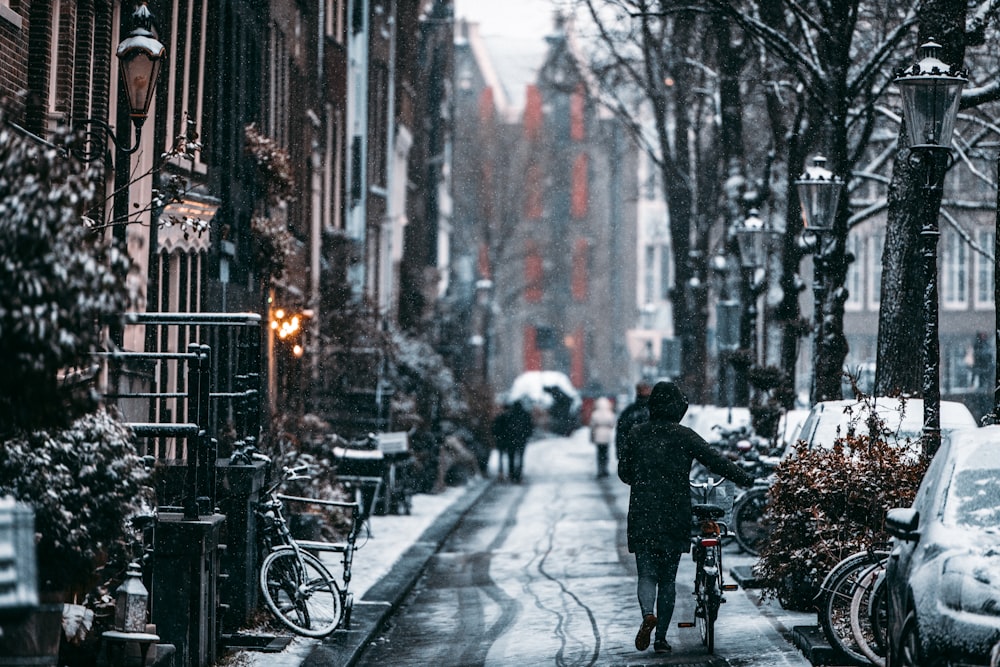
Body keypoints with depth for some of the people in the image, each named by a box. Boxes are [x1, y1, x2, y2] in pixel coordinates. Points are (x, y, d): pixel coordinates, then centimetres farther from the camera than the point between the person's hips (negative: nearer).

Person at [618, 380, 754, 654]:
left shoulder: (636, 434, 2)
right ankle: (661, 637, 7)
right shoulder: (685, 436, -4)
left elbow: (623, 471, 10)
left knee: (646, 574, 5)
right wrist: (746, 479, 7)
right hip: (675, 519, 0)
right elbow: (716, 461, -5)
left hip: (642, 518, 1)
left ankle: (647, 614, -24)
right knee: (668, 578, 9)